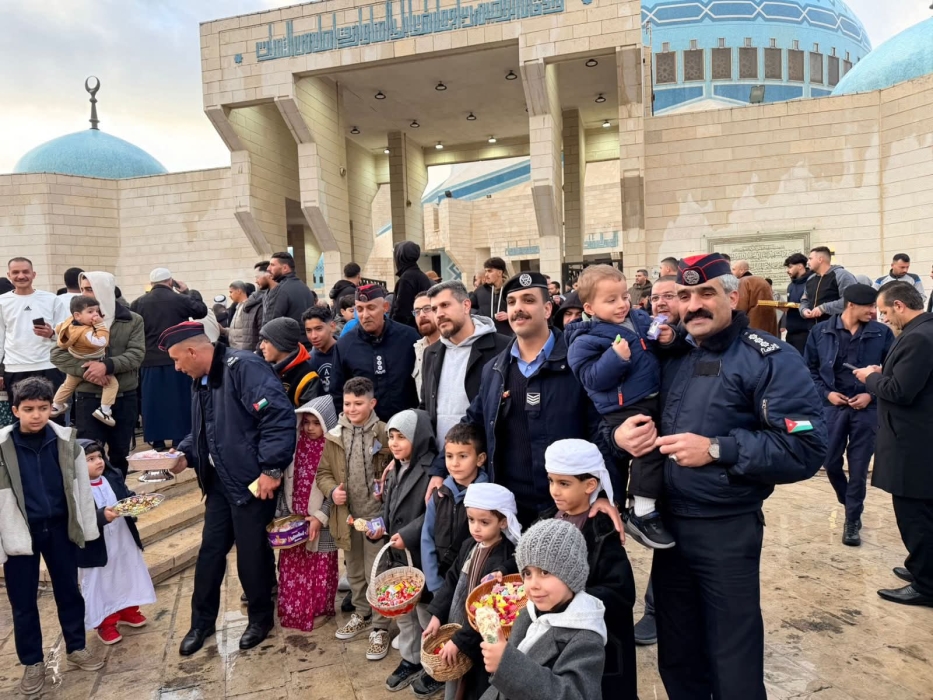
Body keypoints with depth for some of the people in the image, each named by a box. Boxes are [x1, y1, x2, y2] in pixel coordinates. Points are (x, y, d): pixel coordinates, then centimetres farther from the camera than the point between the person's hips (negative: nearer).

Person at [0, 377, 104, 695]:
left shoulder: (66, 440, -7)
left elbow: (82, 486, 2)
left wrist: (88, 528, 6)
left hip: (60, 527, 2)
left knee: (69, 591, 16)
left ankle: (76, 647, 35)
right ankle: (32, 662, 30)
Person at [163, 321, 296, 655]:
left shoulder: (243, 367, -20)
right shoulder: (200, 381, 11)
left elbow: (279, 415, -28)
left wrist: (271, 468, -26)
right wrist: (185, 455, 4)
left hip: (251, 481, -8)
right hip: (219, 481, 9)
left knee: (251, 554, 6)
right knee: (210, 551, 16)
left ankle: (261, 618, 29)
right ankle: (202, 621, 34)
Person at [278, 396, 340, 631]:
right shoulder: (296, 445, 2)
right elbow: (287, 482, 6)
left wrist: (320, 517, -15)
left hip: (321, 520, -4)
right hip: (294, 518, 4)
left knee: (321, 569, 8)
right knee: (291, 567, 9)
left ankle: (319, 609, 25)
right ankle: (294, 611, 25)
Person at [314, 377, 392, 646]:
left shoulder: (384, 434, -10)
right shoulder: (334, 437, 1)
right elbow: (323, 473, 7)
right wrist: (332, 490, -11)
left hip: (376, 516, -4)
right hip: (346, 516, 5)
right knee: (354, 572, 22)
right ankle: (362, 615, 42)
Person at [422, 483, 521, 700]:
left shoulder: (507, 560, -25)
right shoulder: (469, 546, -2)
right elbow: (451, 581, 8)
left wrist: (460, 639, -21)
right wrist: (437, 615, 1)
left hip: (482, 640, -7)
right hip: (456, 625, 7)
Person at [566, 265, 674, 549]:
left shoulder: (640, 319, 7)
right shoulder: (586, 340, -13)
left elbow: (658, 351, 17)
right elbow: (592, 378, -19)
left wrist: (669, 337, -5)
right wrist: (615, 358, -30)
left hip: (655, 399, 8)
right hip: (624, 409, -8)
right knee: (650, 448, -21)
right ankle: (642, 514, -5)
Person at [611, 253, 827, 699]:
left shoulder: (769, 359, -12)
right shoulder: (671, 357, 7)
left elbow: (806, 448, -20)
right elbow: (630, 414, 15)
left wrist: (716, 449, -24)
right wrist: (620, 433, -8)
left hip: (728, 530, -5)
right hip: (668, 522, 6)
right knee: (677, 659, 21)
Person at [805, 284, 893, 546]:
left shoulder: (882, 334, -3)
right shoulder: (821, 332, -2)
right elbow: (809, 369, 5)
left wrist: (872, 394, -9)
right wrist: (826, 392, -6)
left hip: (867, 409, -1)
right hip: (832, 406, 1)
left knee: (859, 468, 4)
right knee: (830, 462, 7)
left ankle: (852, 520, 19)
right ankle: (849, 503, 36)